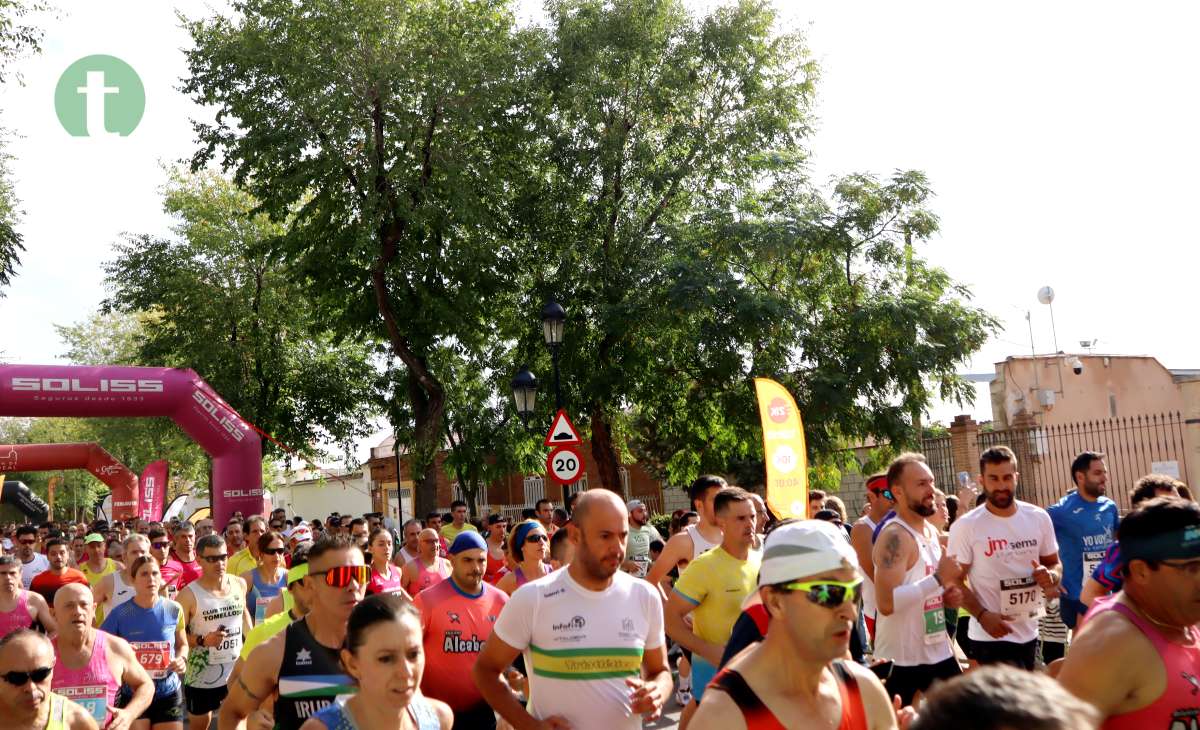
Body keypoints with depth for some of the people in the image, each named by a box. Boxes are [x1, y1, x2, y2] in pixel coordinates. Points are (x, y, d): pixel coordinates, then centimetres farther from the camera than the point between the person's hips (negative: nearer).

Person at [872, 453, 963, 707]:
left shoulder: (931, 531, 10)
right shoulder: (894, 537, -19)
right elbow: (886, 603, -30)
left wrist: (948, 595, 3)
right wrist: (938, 578, -26)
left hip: (938, 651, 9)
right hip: (900, 658, -9)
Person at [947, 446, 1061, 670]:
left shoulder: (1039, 518, 1)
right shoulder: (966, 527, -12)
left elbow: (1054, 563, 12)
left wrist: (1051, 577, -12)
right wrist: (982, 615, -22)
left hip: (1030, 633, 6)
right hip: (991, 638, -6)